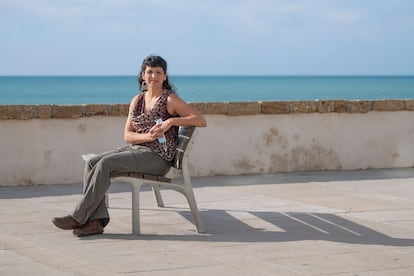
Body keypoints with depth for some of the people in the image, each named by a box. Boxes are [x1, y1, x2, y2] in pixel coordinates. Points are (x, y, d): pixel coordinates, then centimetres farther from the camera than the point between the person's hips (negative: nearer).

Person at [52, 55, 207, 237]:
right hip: (135, 149, 7)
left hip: (157, 156, -7)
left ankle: (78, 217, -21)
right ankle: (96, 220, -24)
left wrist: (171, 121, -19)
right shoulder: (137, 100, 15)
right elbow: (127, 135, 9)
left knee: (105, 163, -25)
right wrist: (146, 136, -13)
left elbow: (201, 121, -9)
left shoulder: (170, 100, -3)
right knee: (91, 163, -15)